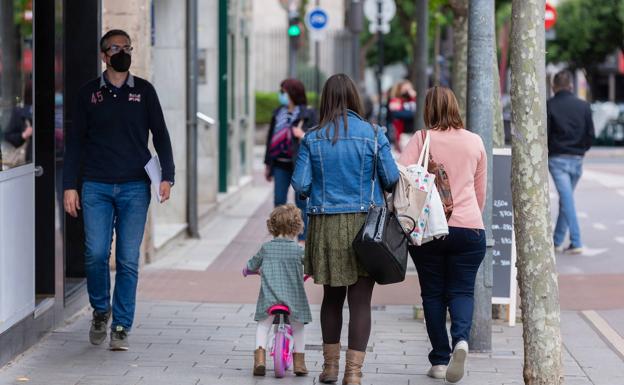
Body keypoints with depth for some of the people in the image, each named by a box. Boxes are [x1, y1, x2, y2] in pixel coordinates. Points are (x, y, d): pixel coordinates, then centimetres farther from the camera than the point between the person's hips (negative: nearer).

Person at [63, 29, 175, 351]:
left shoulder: (144, 91, 7)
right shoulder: (89, 93, 7)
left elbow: (160, 135, 9)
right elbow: (75, 141, 9)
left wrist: (167, 176, -4)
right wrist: (70, 186, 2)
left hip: (135, 188, 0)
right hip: (96, 188, 0)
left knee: (128, 261, -2)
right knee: (96, 254, -8)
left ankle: (121, 327, 6)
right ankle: (100, 310, 17)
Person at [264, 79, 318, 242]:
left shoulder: (308, 114, -3)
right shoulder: (278, 112, 12)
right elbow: (271, 137, 17)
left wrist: (304, 136, -24)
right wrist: (268, 164, 16)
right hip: (280, 164, 5)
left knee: (301, 201, 1)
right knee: (279, 201, 4)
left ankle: (302, 239, 8)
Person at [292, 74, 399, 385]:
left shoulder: (312, 139, -1)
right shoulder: (373, 135, -4)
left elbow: (300, 186, -3)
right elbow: (392, 179, -3)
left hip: (326, 226, 2)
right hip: (365, 223, -2)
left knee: (332, 295, 19)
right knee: (360, 300, 0)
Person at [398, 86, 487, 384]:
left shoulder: (421, 140, -2)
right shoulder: (475, 142, 8)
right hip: (469, 227, 1)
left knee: (433, 293, 9)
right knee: (462, 290, 6)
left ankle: (440, 360, 7)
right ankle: (461, 338, -22)